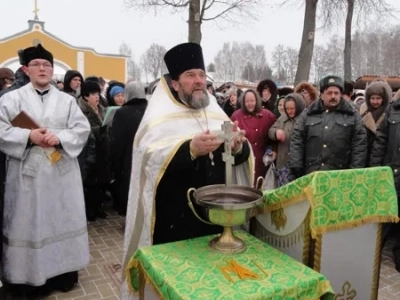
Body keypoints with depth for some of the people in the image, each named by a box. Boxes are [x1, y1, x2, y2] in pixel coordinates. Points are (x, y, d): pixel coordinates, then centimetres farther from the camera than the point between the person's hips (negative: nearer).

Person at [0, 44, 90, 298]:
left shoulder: (67, 100, 8)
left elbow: (82, 129, 0)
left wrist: (59, 137, -16)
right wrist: (28, 136, -18)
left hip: (62, 173, 2)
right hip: (28, 173, -1)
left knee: (63, 219, 9)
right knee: (28, 222, 5)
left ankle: (65, 271, 24)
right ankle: (29, 277, 18)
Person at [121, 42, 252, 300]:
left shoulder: (215, 112, 8)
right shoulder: (160, 115, -8)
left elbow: (239, 156, 4)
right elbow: (149, 158, -22)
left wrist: (239, 146, -19)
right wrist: (190, 149, -35)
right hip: (174, 218, -5)